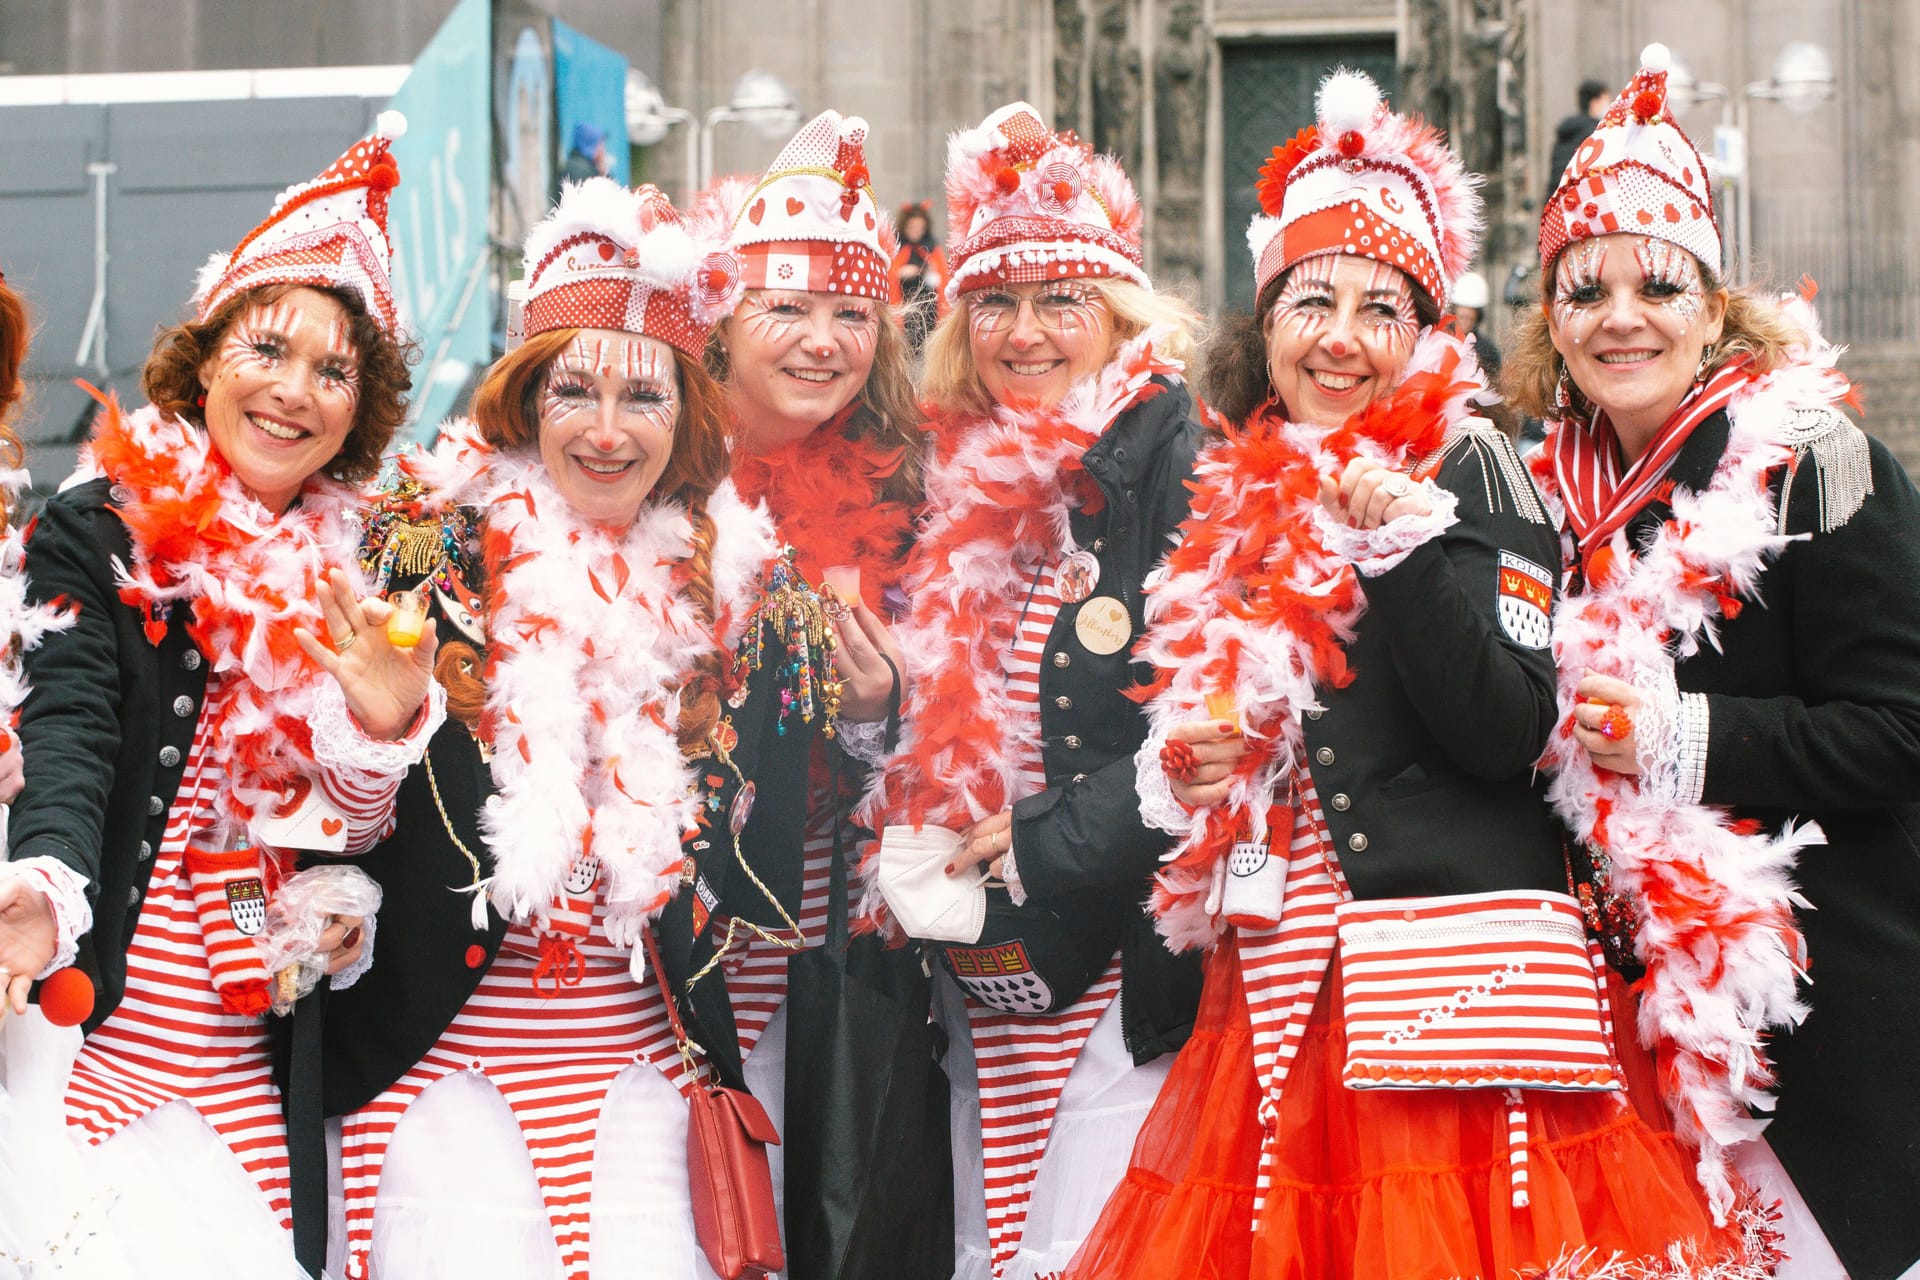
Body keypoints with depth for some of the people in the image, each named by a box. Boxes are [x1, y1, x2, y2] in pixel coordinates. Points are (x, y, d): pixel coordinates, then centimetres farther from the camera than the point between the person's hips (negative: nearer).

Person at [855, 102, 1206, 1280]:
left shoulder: (1179, 465, -7)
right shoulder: (959, 487, 13)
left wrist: (1053, 841, -15)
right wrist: (922, 864, 4)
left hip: (1123, 969, -6)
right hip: (980, 982, 6)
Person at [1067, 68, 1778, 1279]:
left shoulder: (1472, 467, -1)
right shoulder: (1236, 499, 14)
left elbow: (1510, 734, -12)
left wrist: (1403, 542, -20)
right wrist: (1187, 764, 3)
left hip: (1457, 978, -5)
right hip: (1280, 983, 5)